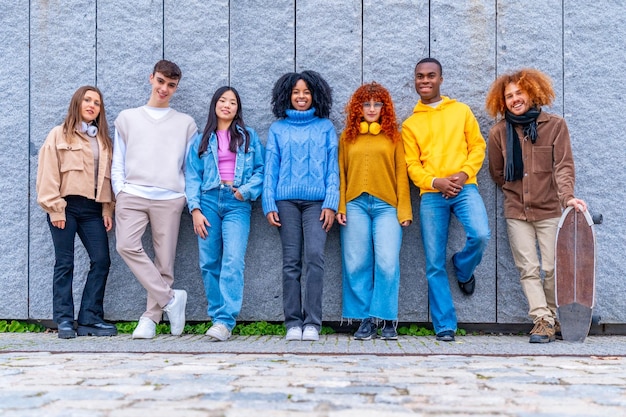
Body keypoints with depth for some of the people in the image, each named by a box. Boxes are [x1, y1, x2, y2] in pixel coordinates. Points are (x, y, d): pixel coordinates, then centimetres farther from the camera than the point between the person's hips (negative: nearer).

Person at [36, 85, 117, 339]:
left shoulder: (103, 140, 18)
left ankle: (90, 319, 3)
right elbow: (48, 173, -3)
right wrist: (55, 209, -11)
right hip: (66, 207, -4)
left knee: (101, 260, -4)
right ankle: (64, 321, 3)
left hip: (92, 208, 4)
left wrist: (107, 210, 7)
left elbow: (107, 176, 15)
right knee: (65, 263, -1)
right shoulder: (59, 135, 4)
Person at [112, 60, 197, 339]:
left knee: (164, 262, -2)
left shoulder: (186, 123, 15)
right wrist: (120, 191, 0)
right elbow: (118, 162, 14)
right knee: (126, 245, -21)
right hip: (132, 195, 1)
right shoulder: (127, 118, 18)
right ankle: (170, 298, -12)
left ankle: (150, 317, 8)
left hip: (170, 198, 0)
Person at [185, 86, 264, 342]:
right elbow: (192, 177, 9)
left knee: (233, 261, -16)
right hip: (208, 201, 2)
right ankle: (217, 317, 7)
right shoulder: (201, 141, 16)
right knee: (209, 263, -2)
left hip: (237, 204, -2)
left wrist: (247, 190, -10)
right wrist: (195, 208, -3)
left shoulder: (249, 137, 15)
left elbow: (260, 170, 8)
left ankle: (225, 321, -19)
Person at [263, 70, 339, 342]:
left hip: (317, 201, -1)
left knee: (315, 256, -15)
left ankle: (312, 322, -11)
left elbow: (332, 168, 7)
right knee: (291, 262, -1)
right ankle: (293, 323, 3)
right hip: (286, 201, 1)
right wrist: (269, 205, 0)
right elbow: (270, 169, 10)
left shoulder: (325, 127, 11)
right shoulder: (278, 129, 14)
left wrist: (331, 204, -4)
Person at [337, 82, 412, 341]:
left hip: (386, 205, -1)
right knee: (357, 265, -1)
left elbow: (401, 174, 7)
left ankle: (387, 320, 1)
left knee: (387, 263, -10)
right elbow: (341, 174, 10)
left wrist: (404, 210, 0)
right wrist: (340, 207, -1)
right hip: (355, 205, 1)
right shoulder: (348, 137, 15)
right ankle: (366, 320, 6)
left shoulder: (393, 136, 12)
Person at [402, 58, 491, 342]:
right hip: (431, 194, 1)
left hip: (464, 187, -1)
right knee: (434, 264, -1)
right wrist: (435, 181, -12)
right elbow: (412, 165, 6)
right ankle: (445, 326, 8)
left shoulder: (461, 111, 12)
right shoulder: (410, 124, 12)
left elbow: (477, 146, 9)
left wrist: (464, 174, -9)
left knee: (480, 235, -26)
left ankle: (463, 270, 10)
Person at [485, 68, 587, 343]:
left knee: (552, 269, -1)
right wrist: (516, 192, 7)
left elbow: (563, 166, -9)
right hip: (516, 213, 2)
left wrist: (567, 196, -24)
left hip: (549, 210, -2)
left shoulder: (555, 125, -1)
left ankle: (552, 317, 14)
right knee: (528, 269, -2)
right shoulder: (499, 132, 5)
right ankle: (542, 319, -2)